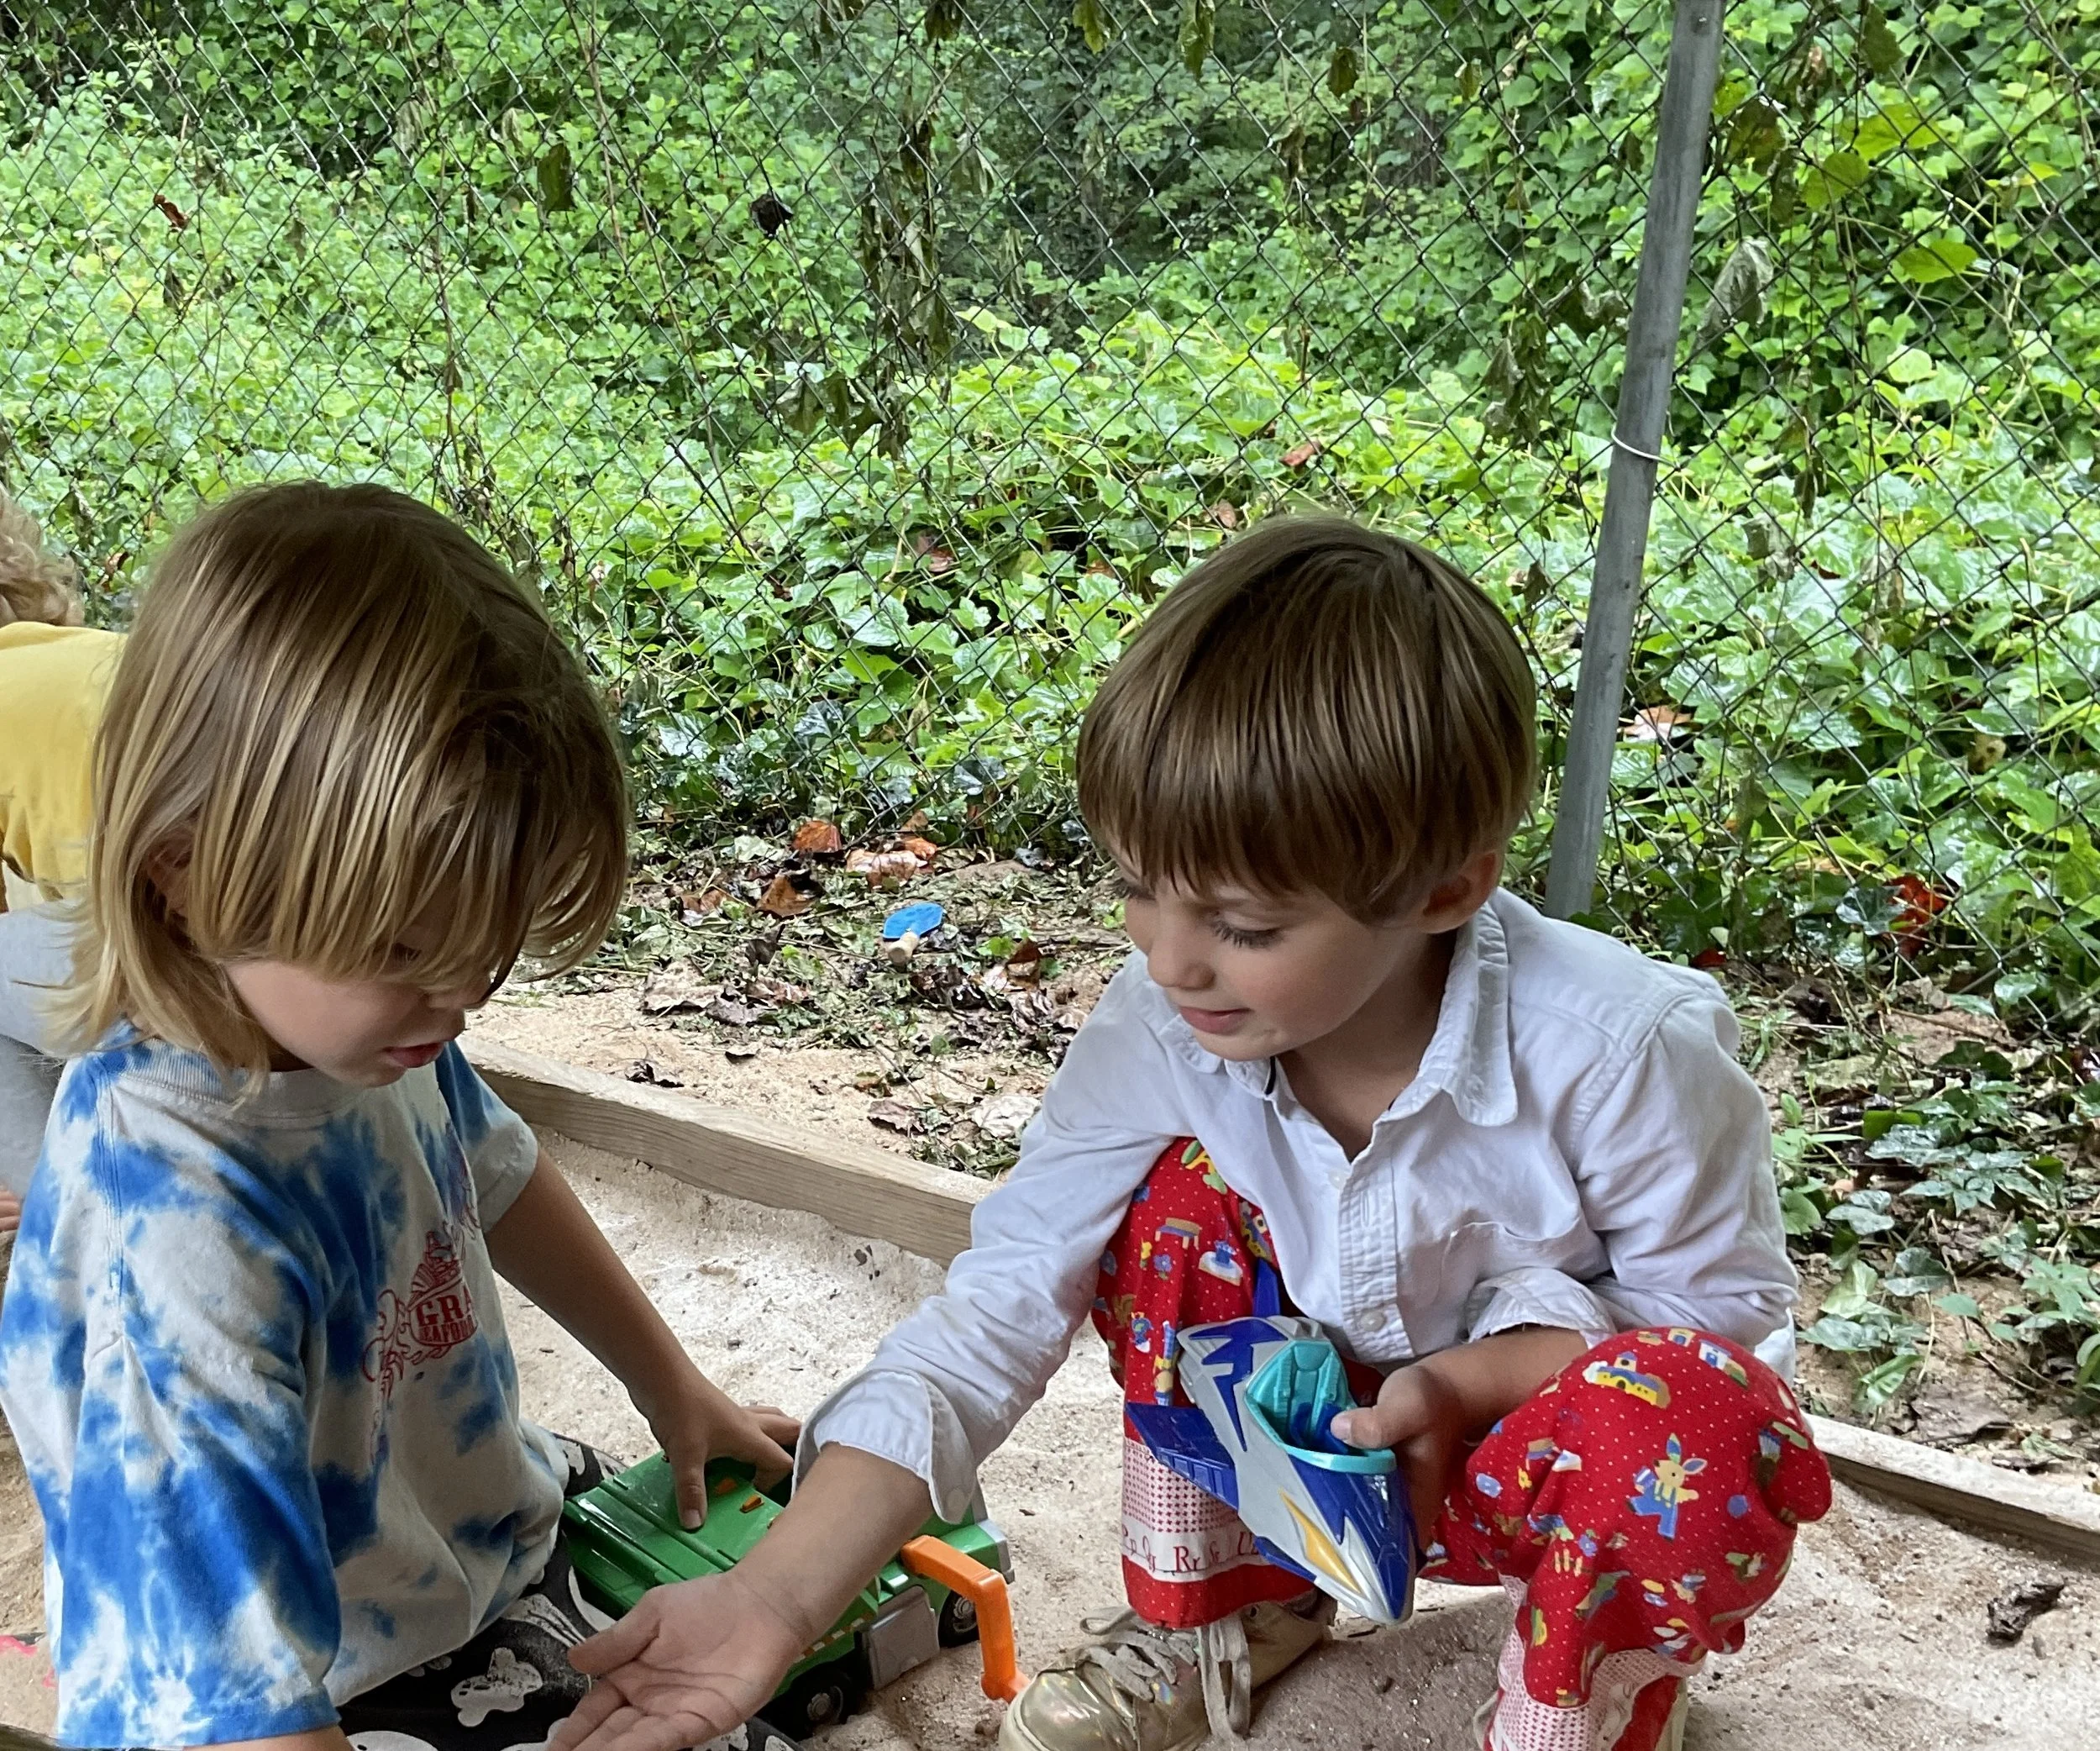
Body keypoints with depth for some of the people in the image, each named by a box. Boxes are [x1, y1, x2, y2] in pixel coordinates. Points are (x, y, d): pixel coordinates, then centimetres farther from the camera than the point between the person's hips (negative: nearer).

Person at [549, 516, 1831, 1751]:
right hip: (1341, 1431, 4)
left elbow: (1723, 1302, -14)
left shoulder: (1624, 1051, -31)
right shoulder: (1163, 1028, -21)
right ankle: (1217, 1615, 4)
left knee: (1696, 1416, -36)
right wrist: (776, 1600, -29)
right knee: (1181, 1203, -20)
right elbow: (1001, 1303, -22)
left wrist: (1466, 1381, -31)